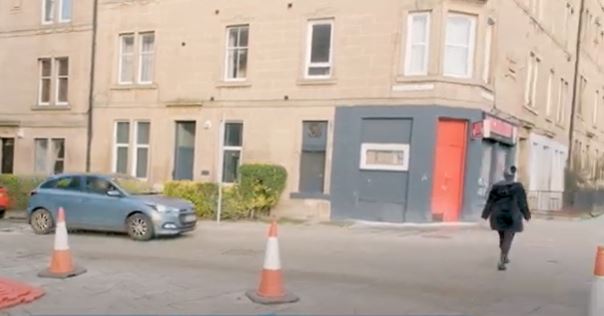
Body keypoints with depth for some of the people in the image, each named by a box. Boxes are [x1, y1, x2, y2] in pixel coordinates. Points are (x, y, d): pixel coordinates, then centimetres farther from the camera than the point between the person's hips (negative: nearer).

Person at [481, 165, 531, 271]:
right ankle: (501, 262, -14)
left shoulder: (496, 186, 2)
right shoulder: (518, 187, -6)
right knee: (508, 239, -3)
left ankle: (505, 257, 38)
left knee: (502, 237, 20)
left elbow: (490, 202, 2)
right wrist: (527, 215, 9)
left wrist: (485, 215, 6)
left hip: (498, 215, 4)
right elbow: (522, 203, -4)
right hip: (511, 217, -4)